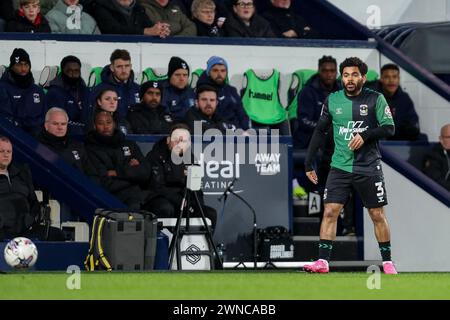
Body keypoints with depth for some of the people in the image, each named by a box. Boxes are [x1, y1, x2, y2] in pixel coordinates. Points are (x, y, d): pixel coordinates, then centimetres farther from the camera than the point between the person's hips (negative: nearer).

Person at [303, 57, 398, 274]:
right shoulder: (332, 101, 5)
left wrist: (365, 135, -22)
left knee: (377, 215, 4)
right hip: (340, 166, 2)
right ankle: (323, 262, -10)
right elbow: (320, 131, 12)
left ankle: (387, 262, 16)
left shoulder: (375, 99, -3)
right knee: (330, 211, -9)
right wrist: (308, 163, 11)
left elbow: (389, 128, -6)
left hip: (368, 167, -2)